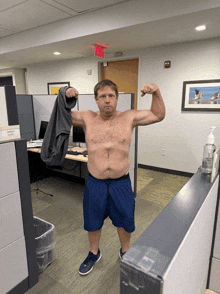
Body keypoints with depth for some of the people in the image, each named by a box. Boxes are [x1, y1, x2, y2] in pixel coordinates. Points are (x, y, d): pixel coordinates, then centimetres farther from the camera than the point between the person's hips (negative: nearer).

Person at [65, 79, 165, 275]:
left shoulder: (129, 118, -3)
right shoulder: (87, 118, -3)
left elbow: (158, 115, 4)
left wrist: (156, 92, -9)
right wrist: (65, 97, -13)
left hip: (121, 183, 0)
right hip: (95, 183, 1)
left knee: (124, 221, 20)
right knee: (93, 222, 20)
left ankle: (125, 252, 51)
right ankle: (94, 253, 50)